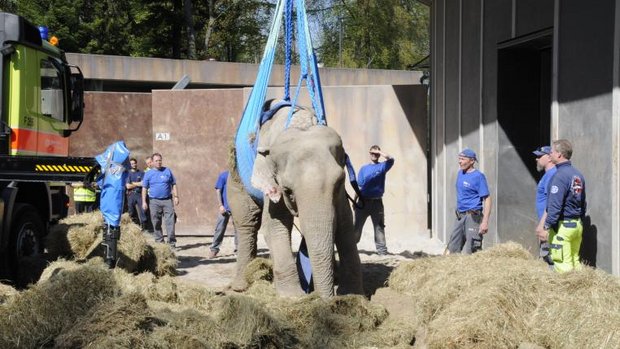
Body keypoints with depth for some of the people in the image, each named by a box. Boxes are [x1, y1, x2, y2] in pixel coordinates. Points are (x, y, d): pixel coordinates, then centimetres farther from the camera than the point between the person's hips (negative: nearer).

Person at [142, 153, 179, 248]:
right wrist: (144, 202, 1)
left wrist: (176, 197, 4)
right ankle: (159, 241, 14)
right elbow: (144, 188, 8)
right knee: (156, 222, 4)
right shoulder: (148, 174, 7)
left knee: (170, 221, -8)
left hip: (167, 200, 0)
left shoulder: (167, 171, 8)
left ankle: (172, 241, -8)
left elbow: (174, 185, 12)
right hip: (154, 201, 0)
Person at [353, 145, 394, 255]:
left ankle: (382, 250, -2)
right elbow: (358, 185, 10)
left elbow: (391, 159, -17)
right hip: (363, 201, 1)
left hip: (377, 202, -1)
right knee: (357, 226, 6)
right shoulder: (364, 168, 11)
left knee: (379, 226, -1)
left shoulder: (382, 166, 5)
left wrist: (379, 152, -13)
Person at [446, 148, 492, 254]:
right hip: (460, 216, 8)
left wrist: (485, 222, -22)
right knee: (452, 249, 8)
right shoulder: (460, 173, 11)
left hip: (473, 217, -8)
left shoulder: (478, 176, -12)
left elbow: (487, 199, -15)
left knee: (472, 250, -5)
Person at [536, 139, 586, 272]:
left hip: (562, 226, -9)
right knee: (575, 261, 12)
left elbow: (554, 206, -19)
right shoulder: (578, 175, 13)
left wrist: (546, 227, -17)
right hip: (577, 226, 9)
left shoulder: (560, 175, -14)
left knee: (563, 266, -7)